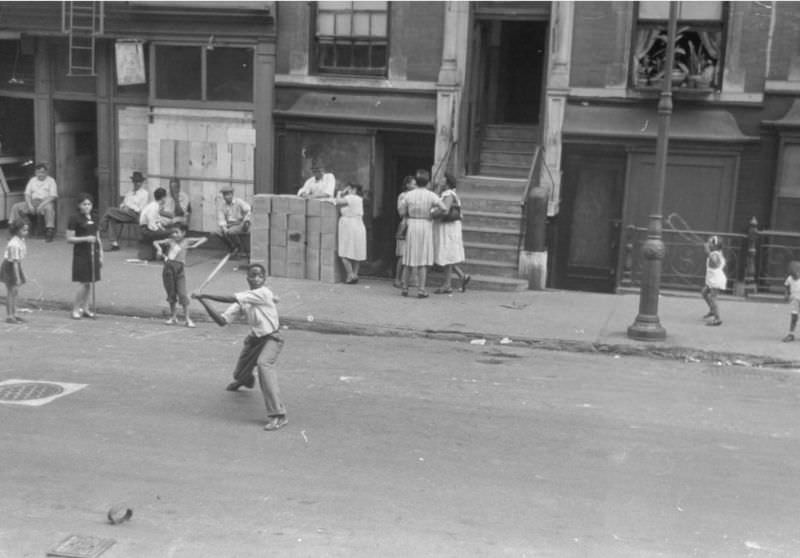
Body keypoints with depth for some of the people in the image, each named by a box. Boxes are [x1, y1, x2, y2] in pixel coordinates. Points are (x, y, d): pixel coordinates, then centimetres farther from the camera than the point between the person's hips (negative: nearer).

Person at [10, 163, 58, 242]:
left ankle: (50, 231, -41)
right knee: (16, 207, -14)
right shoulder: (32, 180, 17)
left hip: (46, 202, -5)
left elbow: (53, 196, -7)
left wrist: (42, 205, -20)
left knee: (49, 208, -40)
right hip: (33, 202, 5)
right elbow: (27, 194, 12)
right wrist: (29, 205, -8)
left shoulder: (51, 181, 4)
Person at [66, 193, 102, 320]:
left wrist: (101, 254, 14)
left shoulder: (93, 218, 12)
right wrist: (85, 239, -20)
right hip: (81, 254, -6)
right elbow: (69, 239, -9)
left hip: (93, 254, 6)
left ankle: (85, 308, 18)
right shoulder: (74, 219, -7)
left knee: (90, 282, 8)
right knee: (84, 283, -8)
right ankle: (76, 309, 3)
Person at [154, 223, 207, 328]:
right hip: (168, 267, 2)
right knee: (171, 294, 9)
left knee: (182, 294, -8)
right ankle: (173, 317, 23)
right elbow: (155, 242, 13)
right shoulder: (170, 241, 9)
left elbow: (204, 239, 11)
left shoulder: (186, 241, 8)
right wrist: (159, 249, -6)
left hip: (180, 269, -2)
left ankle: (188, 319, -3)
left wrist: (194, 245, -4)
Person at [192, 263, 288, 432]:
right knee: (239, 374, 20)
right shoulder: (242, 298, 0)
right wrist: (204, 302, -16)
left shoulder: (263, 293, -21)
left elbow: (231, 299, -29)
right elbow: (222, 321, -6)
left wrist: (204, 295, -23)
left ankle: (278, 415, -39)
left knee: (263, 364, -35)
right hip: (254, 339, 7)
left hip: (271, 339, -7)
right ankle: (245, 380, 65)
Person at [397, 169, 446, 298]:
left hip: (412, 226, 2)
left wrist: (399, 202, 24)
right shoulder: (432, 196, -8)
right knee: (423, 261, 0)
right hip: (426, 227, -2)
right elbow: (443, 209, -9)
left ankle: (404, 287, 15)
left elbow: (402, 212, 6)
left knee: (409, 259, 12)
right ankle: (421, 290, -2)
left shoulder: (408, 195, -1)